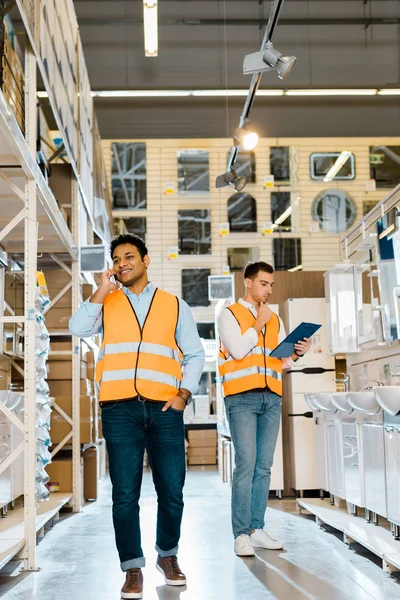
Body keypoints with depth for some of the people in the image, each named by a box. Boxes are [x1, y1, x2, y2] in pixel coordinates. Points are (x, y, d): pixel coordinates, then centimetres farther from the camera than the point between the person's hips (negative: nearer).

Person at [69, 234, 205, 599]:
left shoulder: (175, 305, 14)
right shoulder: (106, 302, 14)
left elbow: (194, 355, 13)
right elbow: (78, 329, -4)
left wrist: (184, 393, 0)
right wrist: (101, 292, -4)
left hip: (165, 408, 1)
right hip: (120, 409, 0)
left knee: (171, 491, 3)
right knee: (125, 494, -2)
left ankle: (168, 555, 25)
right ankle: (133, 569, 8)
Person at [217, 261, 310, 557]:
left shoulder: (275, 320, 19)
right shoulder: (230, 314, 5)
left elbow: (282, 362, 17)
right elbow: (237, 350, -10)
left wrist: (296, 354, -2)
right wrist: (258, 325, -4)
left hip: (272, 398, 5)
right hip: (242, 398, -5)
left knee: (264, 466, 4)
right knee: (246, 464, -12)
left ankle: (257, 529, 8)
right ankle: (241, 534, -9)